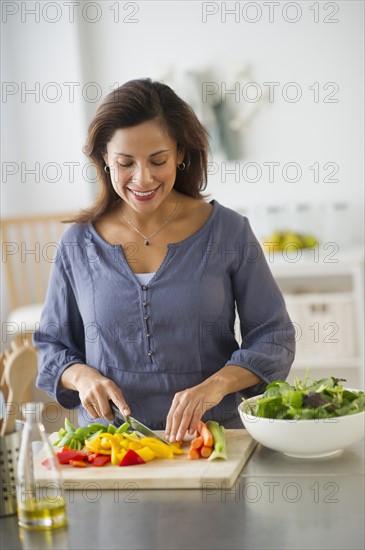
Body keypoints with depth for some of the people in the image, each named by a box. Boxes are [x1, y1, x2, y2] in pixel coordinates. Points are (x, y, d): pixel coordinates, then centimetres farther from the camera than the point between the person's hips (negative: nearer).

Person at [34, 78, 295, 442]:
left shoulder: (228, 232, 1)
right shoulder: (78, 244, 5)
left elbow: (274, 338, 2)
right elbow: (51, 346, 14)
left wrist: (216, 384, -15)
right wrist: (81, 376, -7)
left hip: (213, 437, -1)